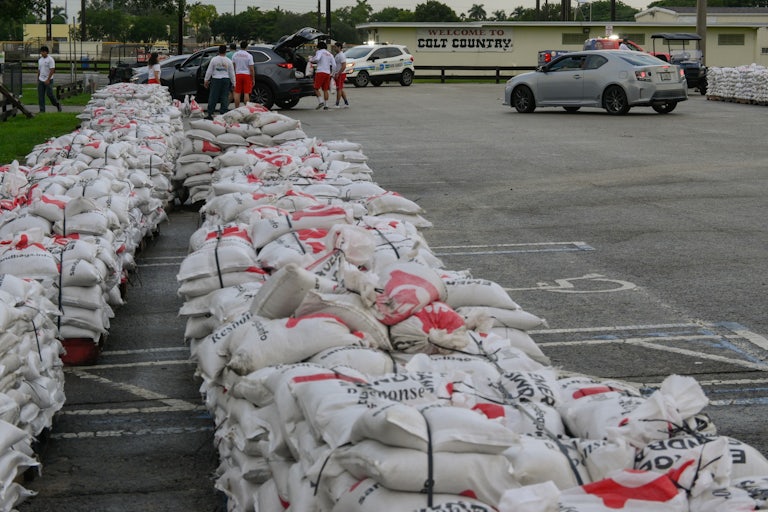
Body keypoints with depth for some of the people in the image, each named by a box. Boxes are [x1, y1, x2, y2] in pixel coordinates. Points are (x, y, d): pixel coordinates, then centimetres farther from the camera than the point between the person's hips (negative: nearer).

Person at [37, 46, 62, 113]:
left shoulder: (50, 59, -10)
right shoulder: (40, 60, 13)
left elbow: (52, 70, -16)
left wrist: (48, 80, -21)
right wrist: (37, 79, 15)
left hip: (48, 80, -7)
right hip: (41, 80, 7)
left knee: (49, 94, -8)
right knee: (40, 96, 2)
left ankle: (57, 104, 16)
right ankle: (42, 110, 5)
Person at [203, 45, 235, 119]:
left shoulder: (214, 59, -3)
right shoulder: (229, 61, 1)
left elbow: (209, 71, 1)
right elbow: (232, 73, 6)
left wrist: (206, 80, 9)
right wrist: (233, 83, 14)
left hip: (215, 80, -1)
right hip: (226, 80, 1)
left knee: (213, 97, 2)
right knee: (224, 98, 4)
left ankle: (210, 114, 3)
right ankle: (224, 113, 1)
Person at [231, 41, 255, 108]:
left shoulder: (235, 55, 2)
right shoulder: (249, 56, -8)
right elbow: (251, 69, -9)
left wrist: (233, 77, 17)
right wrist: (253, 79, -2)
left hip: (238, 75, 3)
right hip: (247, 75, -3)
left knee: (237, 93, 6)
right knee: (246, 93, -2)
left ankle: (236, 108, 6)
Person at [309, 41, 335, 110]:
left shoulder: (319, 52, 1)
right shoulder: (330, 54, 19)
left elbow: (317, 58, -20)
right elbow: (334, 64, 13)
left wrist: (311, 59, -2)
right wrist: (332, 72, 22)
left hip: (320, 72, -6)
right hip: (328, 73, 6)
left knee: (316, 88, -3)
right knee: (325, 89, 7)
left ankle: (321, 102, -19)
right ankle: (325, 105, 4)